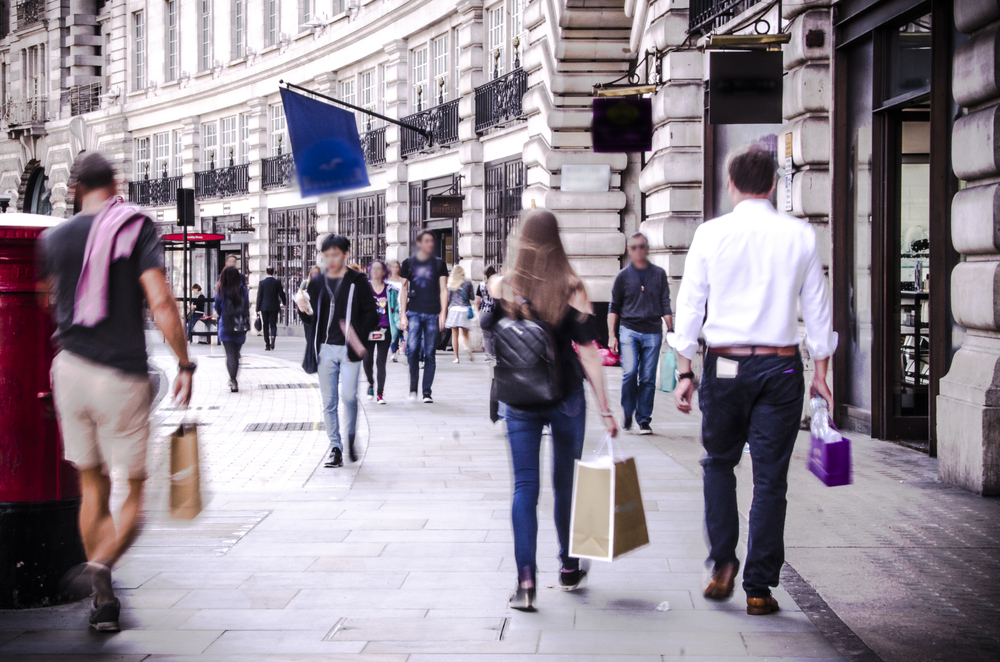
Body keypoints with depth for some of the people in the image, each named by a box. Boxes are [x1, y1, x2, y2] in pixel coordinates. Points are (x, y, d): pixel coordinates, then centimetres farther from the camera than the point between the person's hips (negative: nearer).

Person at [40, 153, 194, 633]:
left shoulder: (54, 238, 7)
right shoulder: (138, 228, -4)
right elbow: (161, 301, -14)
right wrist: (185, 364, -8)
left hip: (70, 369, 4)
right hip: (122, 377, -4)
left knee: (93, 489, 14)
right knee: (136, 493, 6)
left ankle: (103, 601, 15)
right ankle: (100, 566, -19)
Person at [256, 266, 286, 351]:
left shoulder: (262, 282, -4)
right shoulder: (277, 282, -2)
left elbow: (259, 296, -3)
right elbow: (281, 294, 5)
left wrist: (258, 308, 1)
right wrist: (284, 303, 24)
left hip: (264, 307, 0)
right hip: (274, 307, 0)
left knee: (265, 326, 6)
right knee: (273, 324, 5)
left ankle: (267, 345, 4)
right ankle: (273, 336, -25)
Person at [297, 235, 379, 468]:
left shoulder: (358, 282, 1)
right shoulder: (317, 284, 12)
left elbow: (371, 315, 1)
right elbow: (313, 319, 17)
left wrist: (359, 335, -15)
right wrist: (305, 311, -6)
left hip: (349, 349, -3)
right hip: (325, 350, 3)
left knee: (348, 395, -12)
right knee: (329, 401, 3)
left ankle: (351, 438, 14)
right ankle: (335, 448, 10)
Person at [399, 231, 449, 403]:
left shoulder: (439, 263, 8)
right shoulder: (409, 263, 8)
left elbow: (443, 290, 7)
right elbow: (404, 290, 9)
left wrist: (442, 313, -3)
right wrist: (402, 315, 2)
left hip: (432, 313, 0)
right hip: (413, 312, 0)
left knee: (430, 353, 0)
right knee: (412, 349, -13)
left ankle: (427, 392, 6)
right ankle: (413, 386, 4)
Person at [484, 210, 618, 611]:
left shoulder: (502, 288, -5)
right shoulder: (572, 288, -9)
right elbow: (588, 352, -10)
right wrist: (605, 409, -6)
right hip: (566, 396, 0)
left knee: (524, 485, 1)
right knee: (566, 482, 15)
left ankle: (526, 578, -14)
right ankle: (568, 567, 29)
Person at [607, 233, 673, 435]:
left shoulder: (659, 274, 11)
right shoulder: (623, 276, 8)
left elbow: (665, 305, 12)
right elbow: (614, 308, 9)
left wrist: (671, 330, 5)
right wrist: (611, 335, 2)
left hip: (653, 332, 1)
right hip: (629, 330, -1)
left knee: (648, 378, 0)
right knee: (629, 373, -14)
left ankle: (644, 419, 9)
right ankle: (628, 413, 6)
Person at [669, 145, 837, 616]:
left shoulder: (711, 234, -2)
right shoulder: (800, 235, 1)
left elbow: (689, 305, -1)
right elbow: (817, 308, 5)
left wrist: (685, 371, 5)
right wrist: (820, 373, 13)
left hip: (724, 365, 0)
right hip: (781, 365, 0)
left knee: (719, 463, 19)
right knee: (770, 477, 4)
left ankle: (723, 564, 8)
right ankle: (759, 589, 7)